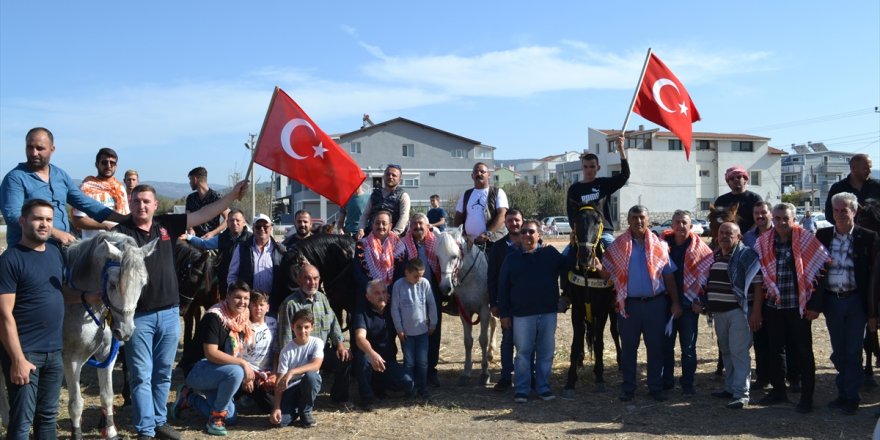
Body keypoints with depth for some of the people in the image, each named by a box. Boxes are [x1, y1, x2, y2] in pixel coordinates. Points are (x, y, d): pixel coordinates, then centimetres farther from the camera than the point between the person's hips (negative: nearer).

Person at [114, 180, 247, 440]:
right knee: (141, 376, 2)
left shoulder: (167, 224, 5)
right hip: (137, 315, -4)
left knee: (163, 374, 14)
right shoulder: (121, 231, -5)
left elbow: (203, 215, 8)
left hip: (169, 313, 4)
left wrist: (232, 195, 6)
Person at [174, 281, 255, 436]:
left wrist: (246, 375, -1)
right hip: (197, 369, -8)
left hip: (216, 372, 8)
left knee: (230, 418, 9)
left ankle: (190, 396, 26)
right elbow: (210, 353, -29)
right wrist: (243, 363, -31)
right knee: (235, 372, -35)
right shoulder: (214, 317, -21)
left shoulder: (242, 320, 3)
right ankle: (215, 417, -14)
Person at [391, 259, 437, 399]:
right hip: (406, 331, -1)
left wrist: (433, 323, 4)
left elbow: (432, 304, 3)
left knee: (422, 361, 6)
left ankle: (422, 388, 18)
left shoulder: (425, 283, -7)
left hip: (422, 330, 1)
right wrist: (399, 329, -6)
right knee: (409, 362, 6)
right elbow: (394, 309, -7)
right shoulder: (398, 285, -11)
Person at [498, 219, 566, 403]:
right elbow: (503, 288, 3)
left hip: (548, 312, 1)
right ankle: (522, 389, 12)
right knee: (523, 352, 3)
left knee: (546, 352, 8)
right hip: (522, 314, -1)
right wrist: (504, 314, -1)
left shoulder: (551, 254, 3)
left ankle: (543, 387, 19)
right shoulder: (512, 259, 3)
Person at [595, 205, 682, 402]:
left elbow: (669, 275, 5)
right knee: (628, 347, 7)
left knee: (656, 347, 8)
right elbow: (607, 273, -2)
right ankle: (628, 388, 18)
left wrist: (675, 303, 1)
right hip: (629, 304, -1)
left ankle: (656, 387, 20)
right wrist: (598, 267, -24)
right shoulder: (619, 245, 1)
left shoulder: (658, 245, 4)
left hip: (656, 303, 1)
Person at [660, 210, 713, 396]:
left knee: (688, 346, 5)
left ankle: (687, 384, 15)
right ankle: (666, 381, 22)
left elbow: (707, 271, -4)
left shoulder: (699, 248, -2)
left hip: (688, 303, -2)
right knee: (665, 344, 10)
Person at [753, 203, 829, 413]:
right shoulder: (763, 242, 3)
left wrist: (814, 305, -8)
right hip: (773, 306, 4)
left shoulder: (806, 241, -6)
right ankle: (778, 390, 26)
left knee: (803, 352, 3)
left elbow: (816, 273, -5)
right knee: (775, 350, 12)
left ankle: (807, 396, 13)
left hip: (798, 306, -4)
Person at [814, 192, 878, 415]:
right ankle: (842, 394, 25)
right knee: (838, 352, 13)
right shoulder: (823, 236, 4)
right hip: (832, 301, 3)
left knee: (853, 352, 3)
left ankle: (852, 398, 13)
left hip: (856, 302, -3)